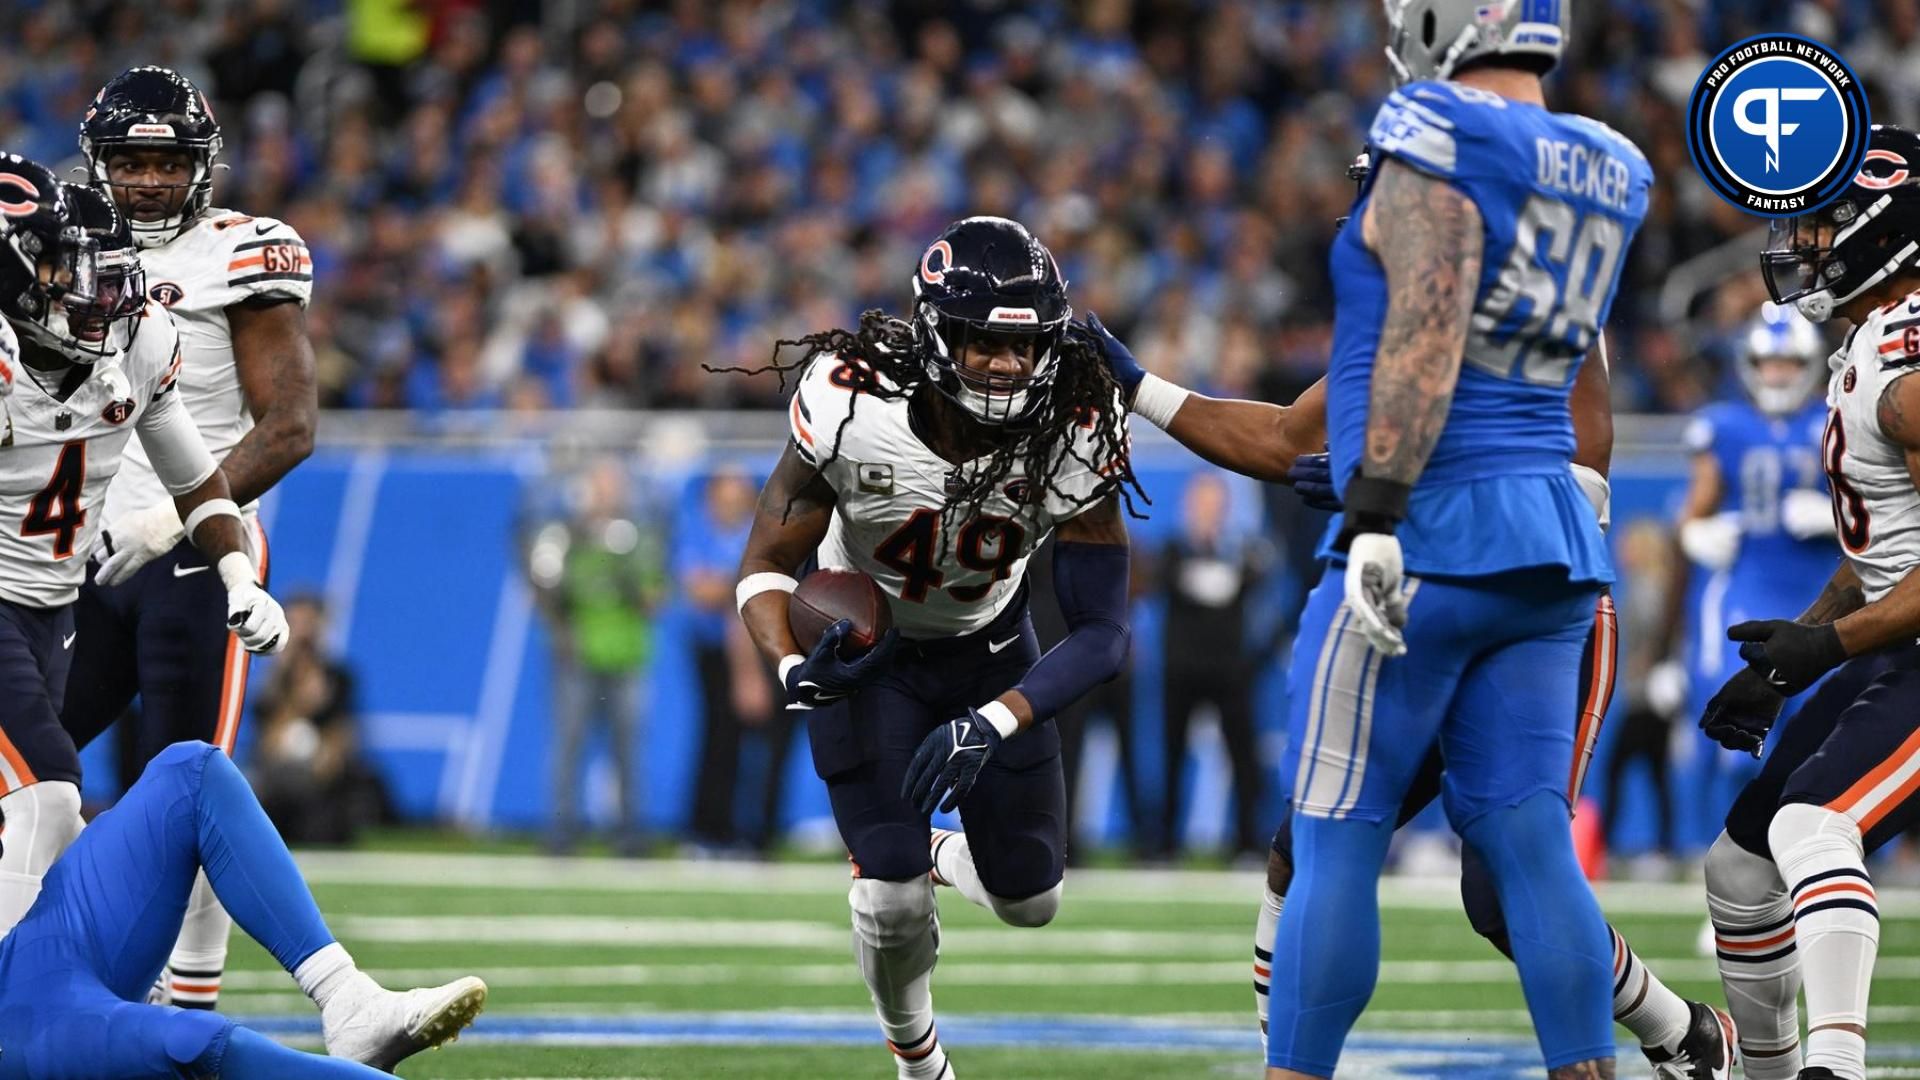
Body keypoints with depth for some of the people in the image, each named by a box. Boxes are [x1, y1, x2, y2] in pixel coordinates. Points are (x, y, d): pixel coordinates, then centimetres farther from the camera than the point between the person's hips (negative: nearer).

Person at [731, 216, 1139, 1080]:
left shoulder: (1074, 439, -29)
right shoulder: (852, 410, -33)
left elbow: (1103, 633, -27)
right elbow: (765, 567, -22)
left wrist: (992, 725, -40)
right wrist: (793, 668, -43)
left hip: (988, 647, 2)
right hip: (866, 649, -2)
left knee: (1028, 899, 5)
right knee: (891, 895, -13)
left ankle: (943, 854, 43)